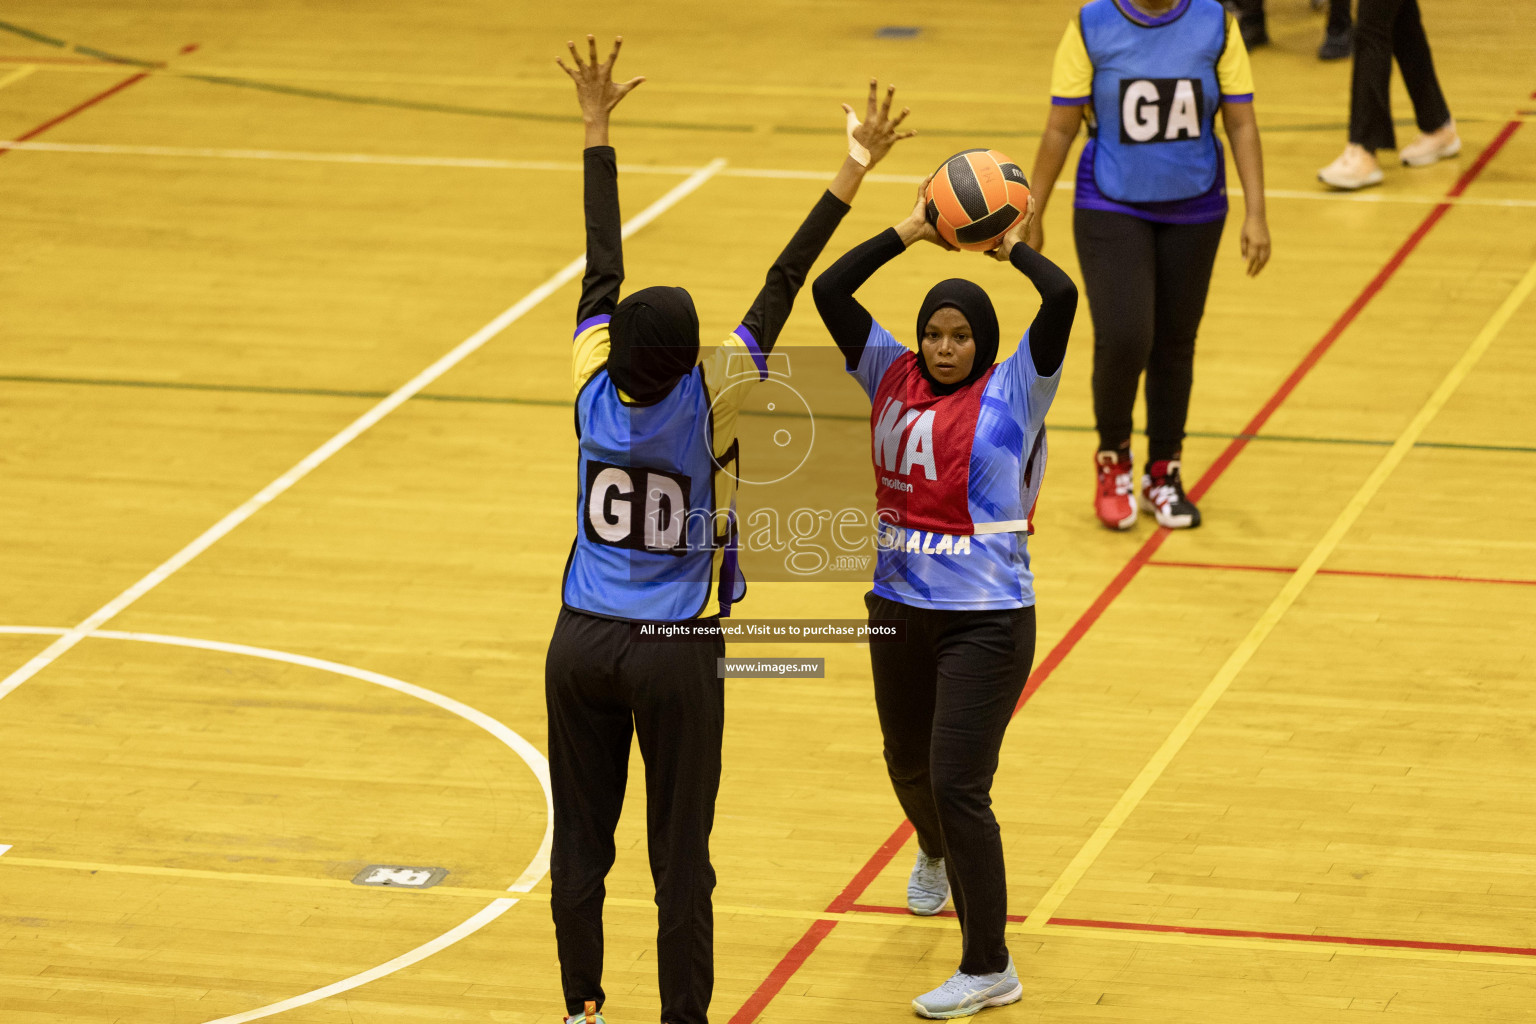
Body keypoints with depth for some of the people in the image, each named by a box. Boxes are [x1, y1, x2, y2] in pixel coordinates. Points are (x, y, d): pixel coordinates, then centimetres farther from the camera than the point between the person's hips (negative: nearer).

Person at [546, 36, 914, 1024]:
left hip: (583, 645, 4)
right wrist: (852, 173, -17)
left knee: (580, 843, 11)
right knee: (680, 859, 3)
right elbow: (782, 286, -18)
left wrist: (598, 130, 9)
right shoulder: (709, 402, -17)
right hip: (675, 655, -4)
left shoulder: (594, 385, -9)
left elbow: (604, 268, 0)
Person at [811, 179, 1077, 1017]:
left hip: (985, 622, -6)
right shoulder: (892, 377, 3)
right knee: (908, 761, 25)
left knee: (958, 785, -11)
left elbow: (1061, 297, -20)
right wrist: (909, 232, -4)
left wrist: (1010, 245, -5)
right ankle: (935, 856, 59)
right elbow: (829, 291, -3)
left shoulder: (1011, 391, -8)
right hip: (897, 608, 6)